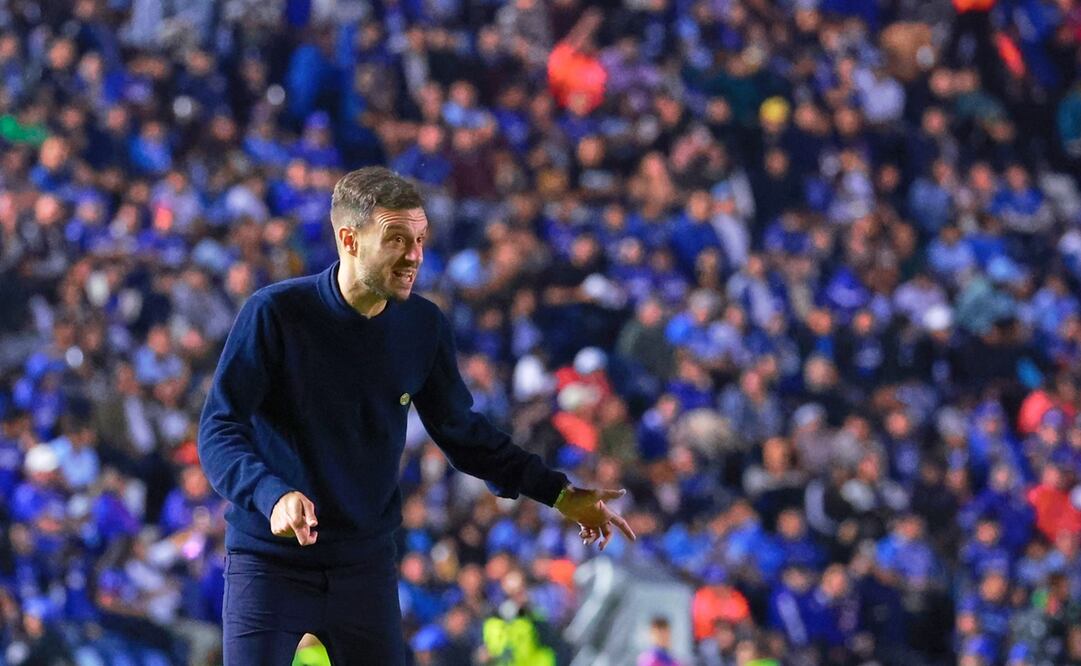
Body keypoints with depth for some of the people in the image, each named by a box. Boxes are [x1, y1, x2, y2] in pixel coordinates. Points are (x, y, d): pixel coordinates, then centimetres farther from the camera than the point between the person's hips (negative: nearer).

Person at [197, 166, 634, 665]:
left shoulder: (424, 328, -1)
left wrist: (558, 494, 4)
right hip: (269, 562, -4)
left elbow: (463, 433, 12)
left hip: (366, 564, 4)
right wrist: (273, 497, -36)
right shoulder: (274, 313, -15)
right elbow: (218, 433, -17)